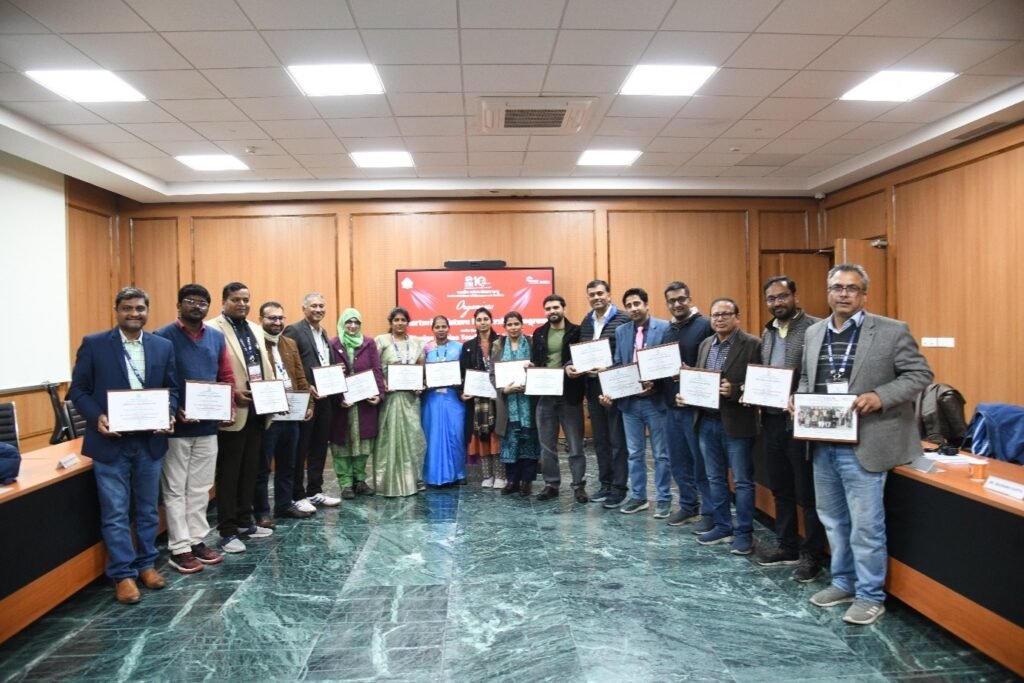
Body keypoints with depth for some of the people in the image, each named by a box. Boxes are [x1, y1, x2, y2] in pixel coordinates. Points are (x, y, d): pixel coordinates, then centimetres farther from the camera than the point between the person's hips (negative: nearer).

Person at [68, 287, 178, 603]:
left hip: (149, 441, 3)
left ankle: (146, 564, 30)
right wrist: (96, 417, -17)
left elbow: (172, 388, 8)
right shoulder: (94, 344, -3)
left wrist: (168, 414, -10)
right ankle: (123, 574, 17)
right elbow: (78, 389, -2)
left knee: (148, 509, 14)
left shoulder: (163, 346, 4)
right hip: (110, 441, -2)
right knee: (115, 513, 5)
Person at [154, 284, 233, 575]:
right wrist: (173, 410, -18)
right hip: (177, 426, -5)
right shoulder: (163, 337, -7)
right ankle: (179, 549, 13)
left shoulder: (216, 338, 8)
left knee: (200, 489, 13)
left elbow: (227, 377, 11)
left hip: (208, 425, 5)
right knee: (176, 490, 5)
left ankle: (197, 541, 23)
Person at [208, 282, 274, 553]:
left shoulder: (255, 329, 15)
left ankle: (245, 523, 27)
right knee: (228, 473, 3)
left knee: (250, 470, 15)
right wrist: (232, 394, -22)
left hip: (257, 410, 7)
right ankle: (227, 532, 12)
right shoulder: (212, 329, -9)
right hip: (233, 412, -7)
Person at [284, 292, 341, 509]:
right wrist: (305, 387, -21)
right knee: (300, 449, 2)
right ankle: (298, 496, 11)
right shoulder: (294, 331, -9)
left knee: (319, 447, 13)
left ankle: (315, 491, 24)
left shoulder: (323, 334, 17)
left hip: (324, 398, 8)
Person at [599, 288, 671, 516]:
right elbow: (617, 366, 9)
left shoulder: (664, 328, -6)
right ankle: (638, 496, 25)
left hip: (656, 399, -4)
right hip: (629, 400, 4)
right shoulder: (621, 331, 9)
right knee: (634, 452, 13)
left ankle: (664, 499, 18)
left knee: (661, 453, 6)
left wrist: (655, 385, -20)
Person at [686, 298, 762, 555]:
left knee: (742, 481, 6)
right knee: (715, 478, 15)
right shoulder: (705, 344, 12)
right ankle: (722, 527, 28)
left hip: (736, 423, -6)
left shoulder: (752, 344, -9)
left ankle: (744, 532, 18)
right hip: (707, 421, 6)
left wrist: (735, 391, -26)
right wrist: (686, 395, -2)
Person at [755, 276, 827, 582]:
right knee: (780, 489, 17)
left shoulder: (815, 328, -9)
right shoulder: (767, 333, 14)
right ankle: (787, 547, 30)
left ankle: (813, 556, 17)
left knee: (807, 493, 3)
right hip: (772, 419, 7)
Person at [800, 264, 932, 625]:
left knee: (865, 524, 3)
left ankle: (870, 596, 20)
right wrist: (800, 398, -3)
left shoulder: (892, 331, -6)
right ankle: (844, 582, 34)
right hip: (822, 443, 6)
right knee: (833, 520, 17)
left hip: (862, 444, -6)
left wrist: (880, 397, -21)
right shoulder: (813, 333, 10)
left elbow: (920, 374, -7)